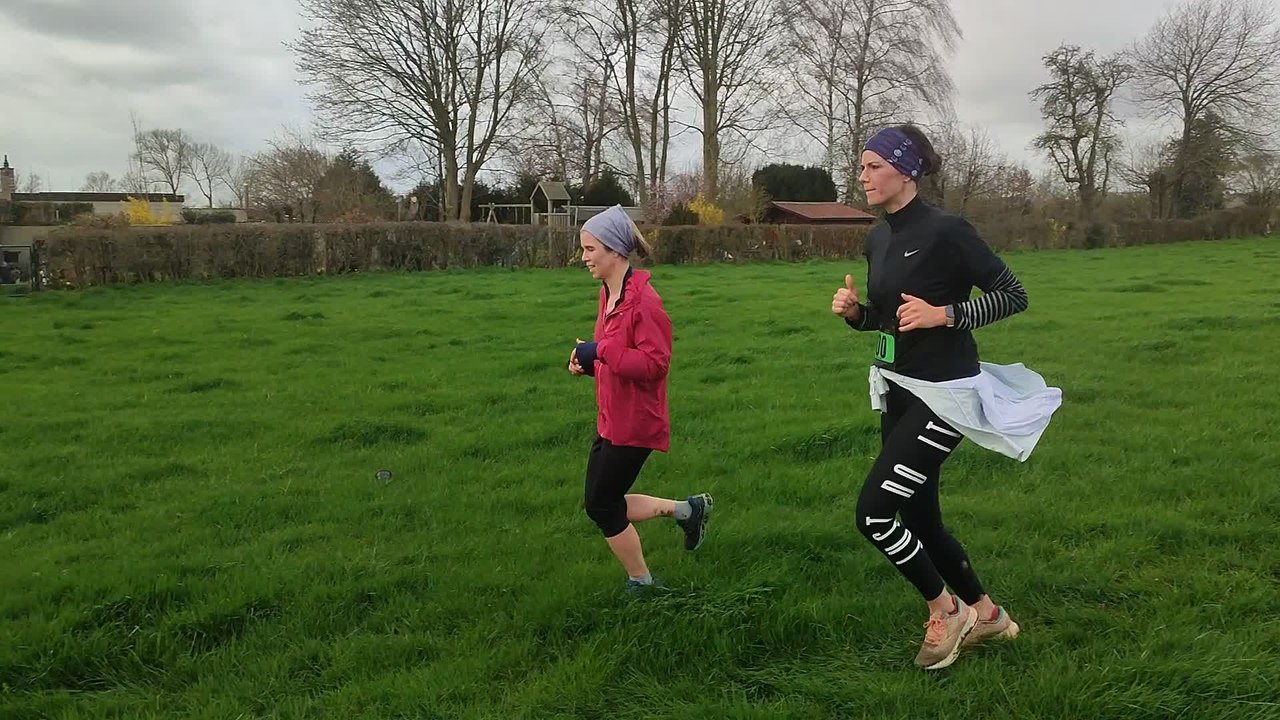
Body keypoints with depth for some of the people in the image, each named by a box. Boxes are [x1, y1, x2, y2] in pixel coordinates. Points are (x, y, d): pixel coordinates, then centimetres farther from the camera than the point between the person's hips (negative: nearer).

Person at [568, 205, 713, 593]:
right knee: (602, 502, 16)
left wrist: (600, 350, -27)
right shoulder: (608, 293, 7)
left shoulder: (643, 300, -22)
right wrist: (587, 363, 0)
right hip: (610, 419, 9)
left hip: (635, 422, -9)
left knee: (602, 505, 3)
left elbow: (655, 362, -26)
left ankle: (641, 583, 24)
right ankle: (687, 509, 27)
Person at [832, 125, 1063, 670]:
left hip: (942, 394, -8)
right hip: (897, 390, 8)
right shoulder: (877, 240, 8)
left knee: (873, 513, -11)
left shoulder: (945, 231, -15)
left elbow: (1013, 296, -13)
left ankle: (944, 610, 14)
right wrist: (853, 311, -1)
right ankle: (985, 614, 35)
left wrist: (945, 314, -23)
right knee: (918, 517, 14)